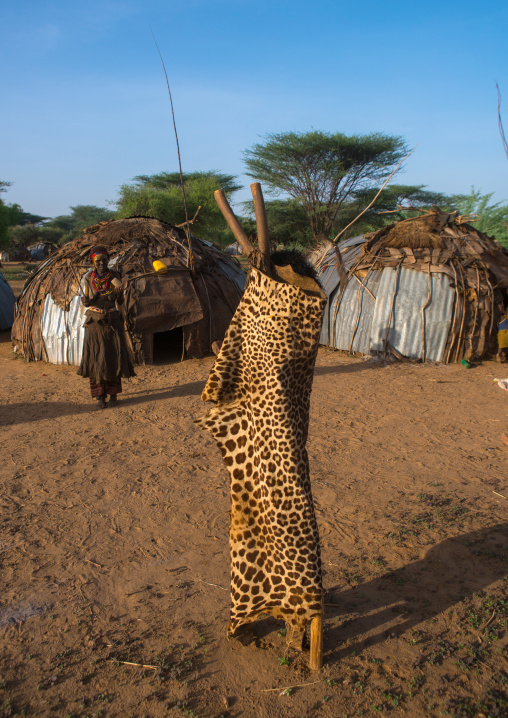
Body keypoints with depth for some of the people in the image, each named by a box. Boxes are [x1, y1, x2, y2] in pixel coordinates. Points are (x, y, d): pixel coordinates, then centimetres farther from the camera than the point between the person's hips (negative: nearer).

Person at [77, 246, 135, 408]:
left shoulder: (114, 276, 0)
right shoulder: (89, 278, 1)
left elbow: (120, 302, 1)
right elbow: (86, 303, 6)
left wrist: (119, 294, -20)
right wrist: (85, 300, -17)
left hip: (112, 320, 0)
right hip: (95, 322, 0)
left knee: (114, 356, -6)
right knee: (95, 357, -4)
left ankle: (113, 394, 6)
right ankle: (99, 395, 5)